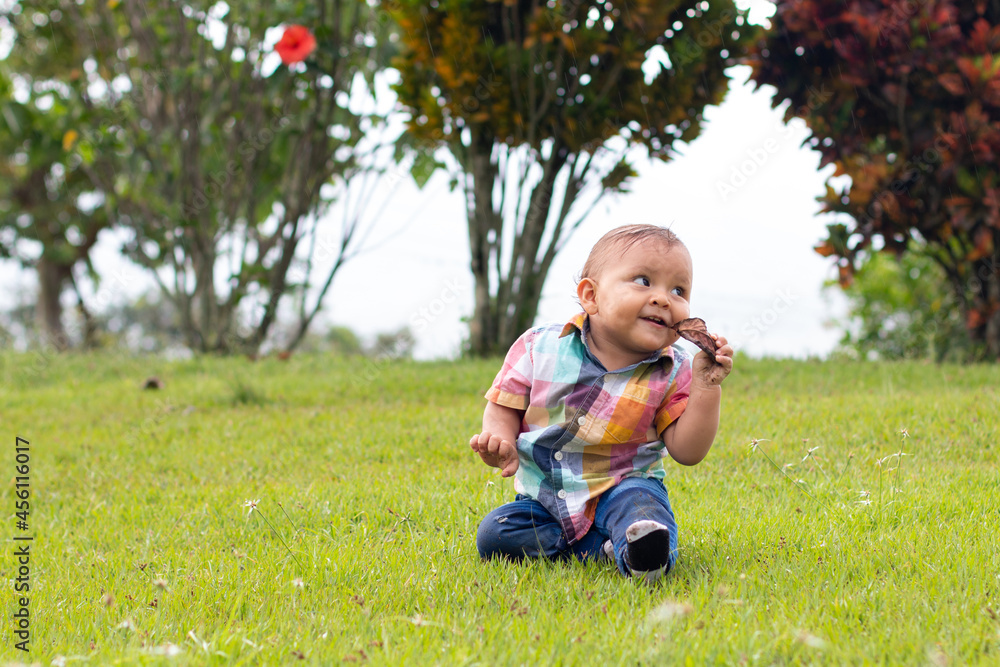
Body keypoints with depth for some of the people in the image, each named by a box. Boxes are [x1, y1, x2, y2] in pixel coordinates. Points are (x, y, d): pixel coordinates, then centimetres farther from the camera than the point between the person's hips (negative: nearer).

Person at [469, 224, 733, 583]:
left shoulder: (672, 373, -7)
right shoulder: (539, 348, -7)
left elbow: (687, 451, -11)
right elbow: (504, 407, 4)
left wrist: (706, 387, -21)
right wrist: (500, 441, -18)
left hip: (622, 488, -3)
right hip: (545, 497, 3)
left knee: (639, 504, -34)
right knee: (493, 535, -20)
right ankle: (606, 547, -20)